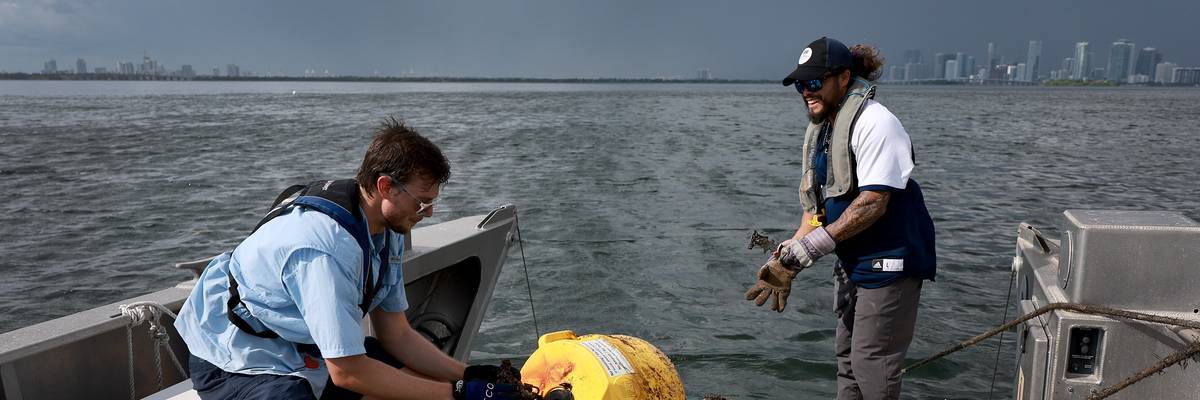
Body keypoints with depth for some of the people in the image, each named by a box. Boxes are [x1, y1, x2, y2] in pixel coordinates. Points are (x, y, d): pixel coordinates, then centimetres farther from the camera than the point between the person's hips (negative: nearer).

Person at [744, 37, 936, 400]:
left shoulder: (874, 122, -18)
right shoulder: (821, 130, 10)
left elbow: (873, 202, -24)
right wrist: (790, 254, -2)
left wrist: (813, 245, -24)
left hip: (890, 259, -9)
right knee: (847, 355, 18)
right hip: (853, 260, 9)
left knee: (871, 364, -4)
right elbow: (816, 205, 10)